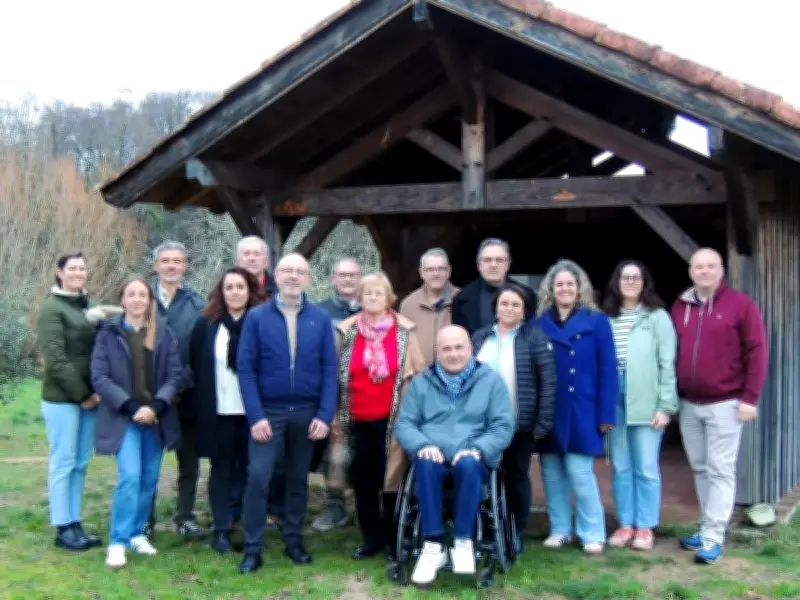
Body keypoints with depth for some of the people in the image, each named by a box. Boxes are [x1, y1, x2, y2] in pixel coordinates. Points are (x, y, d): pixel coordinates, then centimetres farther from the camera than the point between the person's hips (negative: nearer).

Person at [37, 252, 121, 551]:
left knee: (80, 463, 9)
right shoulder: (52, 308, -7)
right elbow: (56, 360, -14)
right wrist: (81, 394, -13)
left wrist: (96, 391, -4)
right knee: (63, 463, -1)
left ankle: (75, 523, 17)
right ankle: (63, 528, 6)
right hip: (62, 398, -6)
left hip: (89, 396, 6)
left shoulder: (87, 306, 13)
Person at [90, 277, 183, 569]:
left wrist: (155, 406, -14)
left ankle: (137, 534, 22)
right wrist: (131, 407, -15)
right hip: (123, 417, -3)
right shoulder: (108, 333, 1)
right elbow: (99, 377, -6)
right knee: (130, 476, -15)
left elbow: (175, 374, 1)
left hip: (157, 418, 3)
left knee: (149, 479, 8)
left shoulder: (164, 333, 6)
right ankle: (118, 541, -6)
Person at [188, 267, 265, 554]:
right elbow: (194, 366, 6)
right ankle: (221, 530, 13)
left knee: (247, 468, 8)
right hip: (217, 411, 0)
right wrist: (200, 404, 2)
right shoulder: (206, 324, 2)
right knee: (222, 468, 8)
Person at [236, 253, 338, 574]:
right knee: (258, 478, -5)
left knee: (298, 479, 12)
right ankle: (252, 549, 4)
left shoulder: (321, 319, 1)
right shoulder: (256, 317, -3)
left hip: (306, 412, 2)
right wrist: (255, 416, -12)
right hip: (268, 411, -1)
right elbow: (246, 369, -5)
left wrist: (325, 415, -7)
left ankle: (293, 540, 24)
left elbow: (329, 369, 0)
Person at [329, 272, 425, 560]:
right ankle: (370, 538, 21)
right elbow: (336, 375, 9)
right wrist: (338, 415, 6)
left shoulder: (404, 331, 0)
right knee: (363, 481, 9)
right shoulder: (347, 331, 4)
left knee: (392, 478, 3)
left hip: (391, 418, -2)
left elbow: (419, 372, 4)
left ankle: (392, 539, 15)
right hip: (358, 419, 2)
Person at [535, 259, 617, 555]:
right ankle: (560, 529, 21)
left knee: (579, 471, -4)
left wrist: (606, 414, -8)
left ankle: (592, 533, 8)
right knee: (552, 471, 8)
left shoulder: (596, 322, 0)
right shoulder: (539, 323, 6)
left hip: (581, 410, -3)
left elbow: (607, 370, -3)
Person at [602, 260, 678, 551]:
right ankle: (625, 524, 20)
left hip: (646, 403, -3)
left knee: (646, 468, 3)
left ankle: (645, 527, 13)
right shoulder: (606, 319, 9)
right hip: (614, 402, 3)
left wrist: (665, 406, -8)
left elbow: (667, 363, -4)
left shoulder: (657, 317, -1)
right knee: (620, 468, 10)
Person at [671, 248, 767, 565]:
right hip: (688, 405, 5)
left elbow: (756, 352, -7)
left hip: (724, 404, -5)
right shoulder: (679, 308, 9)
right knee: (700, 470, 12)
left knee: (721, 471, -2)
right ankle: (708, 529, 22)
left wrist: (750, 398, -11)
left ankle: (713, 538, 0)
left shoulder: (740, 304, -5)